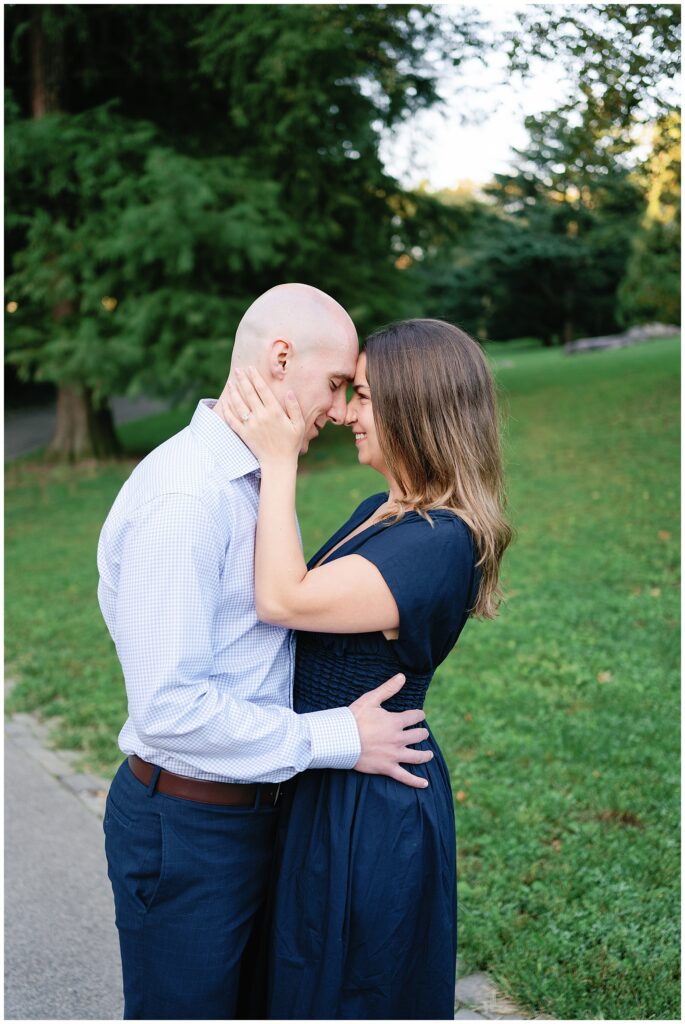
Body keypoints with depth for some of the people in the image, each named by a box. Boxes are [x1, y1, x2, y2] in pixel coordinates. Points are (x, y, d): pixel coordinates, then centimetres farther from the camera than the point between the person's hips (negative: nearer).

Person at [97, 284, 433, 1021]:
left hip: (248, 812, 9)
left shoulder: (254, 480, 8)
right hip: (186, 829, -9)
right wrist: (339, 738, -22)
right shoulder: (183, 499, -25)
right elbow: (168, 708, -28)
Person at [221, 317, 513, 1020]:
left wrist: (278, 461, -24)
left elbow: (282, 600, -29)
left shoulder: (440, 542, -26)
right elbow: (308, 598, 4)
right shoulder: (385, 511, 5)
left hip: (370, 807, -9)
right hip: (330, 785, 9)